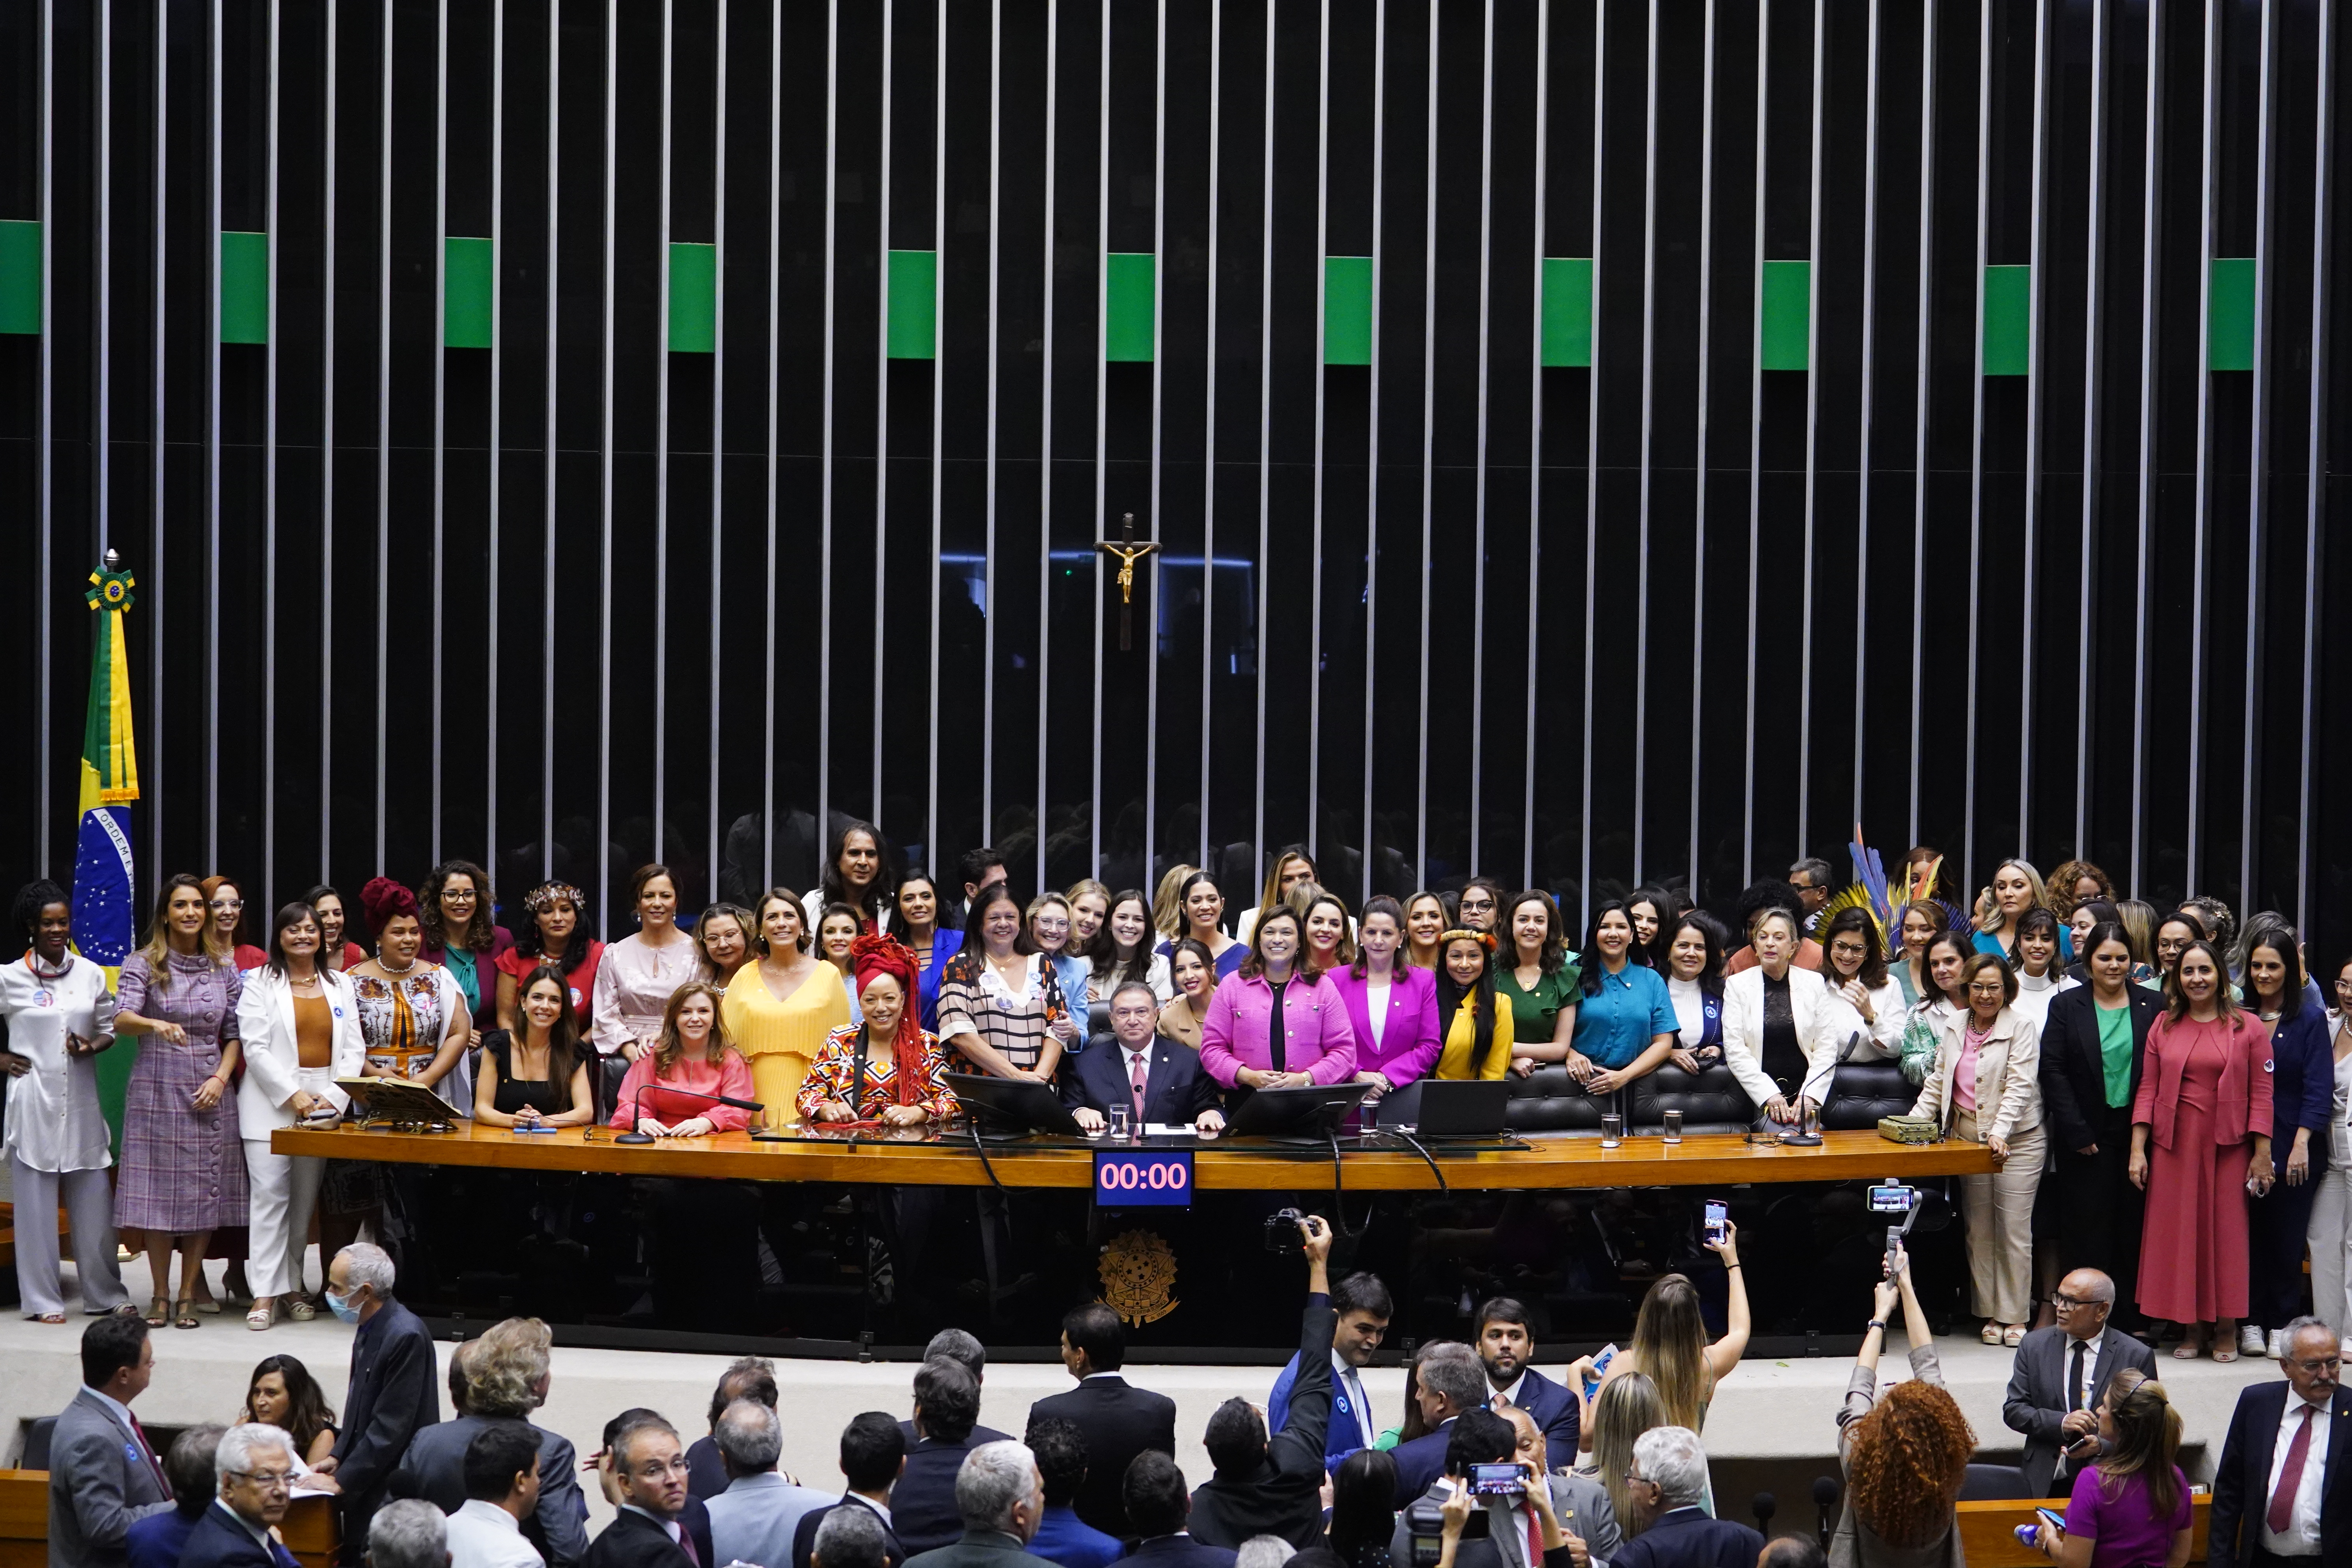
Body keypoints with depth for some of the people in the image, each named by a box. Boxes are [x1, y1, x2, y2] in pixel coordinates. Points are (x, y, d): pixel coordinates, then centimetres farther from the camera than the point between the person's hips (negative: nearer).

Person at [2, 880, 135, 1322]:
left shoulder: (90, 974, 7)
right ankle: (43, 1299, 9)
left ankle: (107, 1293, 14)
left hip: (82, 1101, 3)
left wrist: (91, 1047, -4)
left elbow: (110, 1028, 15)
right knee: (36, 1200, 1)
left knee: (94, 1200, 4)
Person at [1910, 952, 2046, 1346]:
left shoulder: (2021, 1029, -5)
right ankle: (1991, 1313, 14)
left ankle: (2015, 1316, 3)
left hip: (2017, 1140, -5)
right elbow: (1938, 1081, 20)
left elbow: (2019, 1086, -14)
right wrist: (1914, 1122, 9)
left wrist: (2000, 1132, -25)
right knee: (1979, 1229, 7)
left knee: (2014, 1228, -4)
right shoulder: (1956, 1028, 12)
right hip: (1967, 1137, 5)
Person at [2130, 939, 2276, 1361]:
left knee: (2227, 1232, 0)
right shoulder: (2163, 1026, 7)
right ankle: (2190, 1329, 11)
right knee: (2178, 1233, 3)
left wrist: (2262, 1154, -7)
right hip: (2173, 1146, 2)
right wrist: (2137, 1149, -2)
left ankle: (2226, 1329, 10)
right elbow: (2148, 1090, 5)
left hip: (2228, 1147, -2)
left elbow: (2261, 1095, -2)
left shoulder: (2248, 1028, 1)